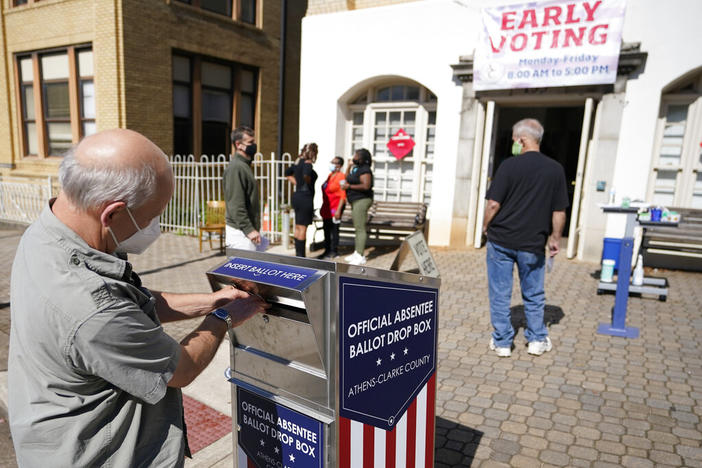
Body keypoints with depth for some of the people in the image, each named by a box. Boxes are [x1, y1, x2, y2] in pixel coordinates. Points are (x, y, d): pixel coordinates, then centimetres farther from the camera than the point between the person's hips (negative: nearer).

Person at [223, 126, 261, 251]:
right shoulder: (236, 167, -15)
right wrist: (249, 229, -23)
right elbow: (236, 205, -21)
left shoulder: (245, 165, 16)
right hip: (240, 234, -10)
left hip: (247, 231, 10)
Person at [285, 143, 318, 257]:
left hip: (297, 195, 9)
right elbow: (306, 175, -34)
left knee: (298, 227, 14)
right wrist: (310, 183, -14)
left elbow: (287, 173, 23)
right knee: (303, 227, -3)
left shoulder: (298, 162, 11)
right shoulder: (307, 163, -14)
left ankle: (298, 254, 23)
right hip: (305, 197, -9)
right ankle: (301, 255, 3)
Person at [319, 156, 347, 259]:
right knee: (326, 230, 14)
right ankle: (327, 250, 25)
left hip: (335, 208, -8)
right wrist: (323, 208, 19)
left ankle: (333, 251, 10)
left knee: (334, 229, -1)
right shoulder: (330, 175, 13)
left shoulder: (341, 176, -13)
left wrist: (338, 210, -21)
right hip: (327, 208, 9)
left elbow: (343, 195, -17)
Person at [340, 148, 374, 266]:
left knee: (360, 229, -10)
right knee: (357, 228, 15)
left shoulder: (365, 170, -15)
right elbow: (348, 178, 31)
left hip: (362, 200, -11)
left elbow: (366, 186, -27)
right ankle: (356, 253, 24)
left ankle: (360, 256, -8)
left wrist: (349, 186, -19)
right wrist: (349, 166, 16)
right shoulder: (356, 168, 16)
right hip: (356, 201, 11)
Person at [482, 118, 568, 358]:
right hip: (533, 243, 3)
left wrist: (486, 226, 4)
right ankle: (537, 340, 27)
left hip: (501, 240, -2)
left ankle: (502, 342, 16)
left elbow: (494, 204, -12)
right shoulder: (555, 169, 0)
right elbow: (559, 211, 3)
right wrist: (555, 238, 14)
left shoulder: (509, 165, -9)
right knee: (533, 293, 18)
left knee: (500, 293, 8)